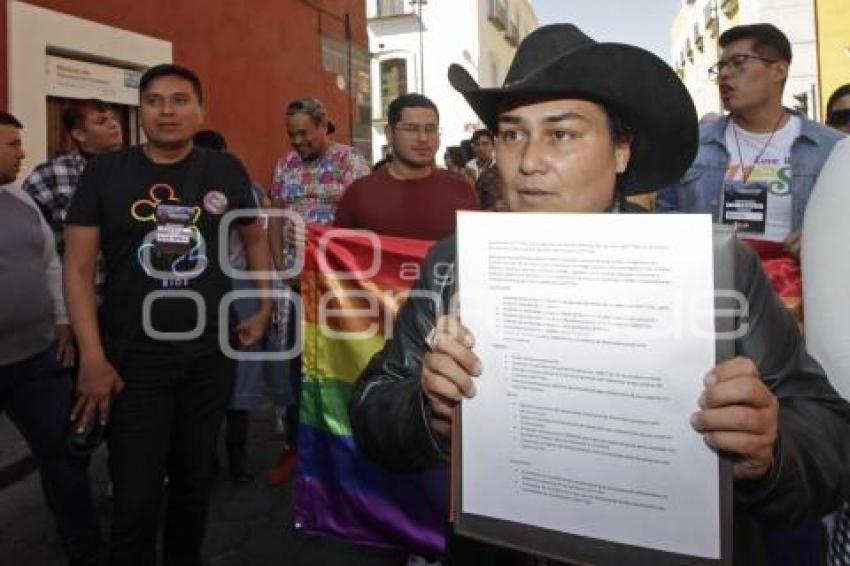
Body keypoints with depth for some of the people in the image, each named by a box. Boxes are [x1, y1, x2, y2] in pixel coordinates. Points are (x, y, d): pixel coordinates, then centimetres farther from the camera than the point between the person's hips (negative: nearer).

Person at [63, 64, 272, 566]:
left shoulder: (226, 170, 2)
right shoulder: (106, 173, -3)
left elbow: (255, 239, 17)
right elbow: (79, 267, -5)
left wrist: (266, 309, 9)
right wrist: (93, 357, -11)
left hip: (211, 353, 2)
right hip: (133, 358, -2)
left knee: (196, 477, 17)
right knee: (136, 495, 1)